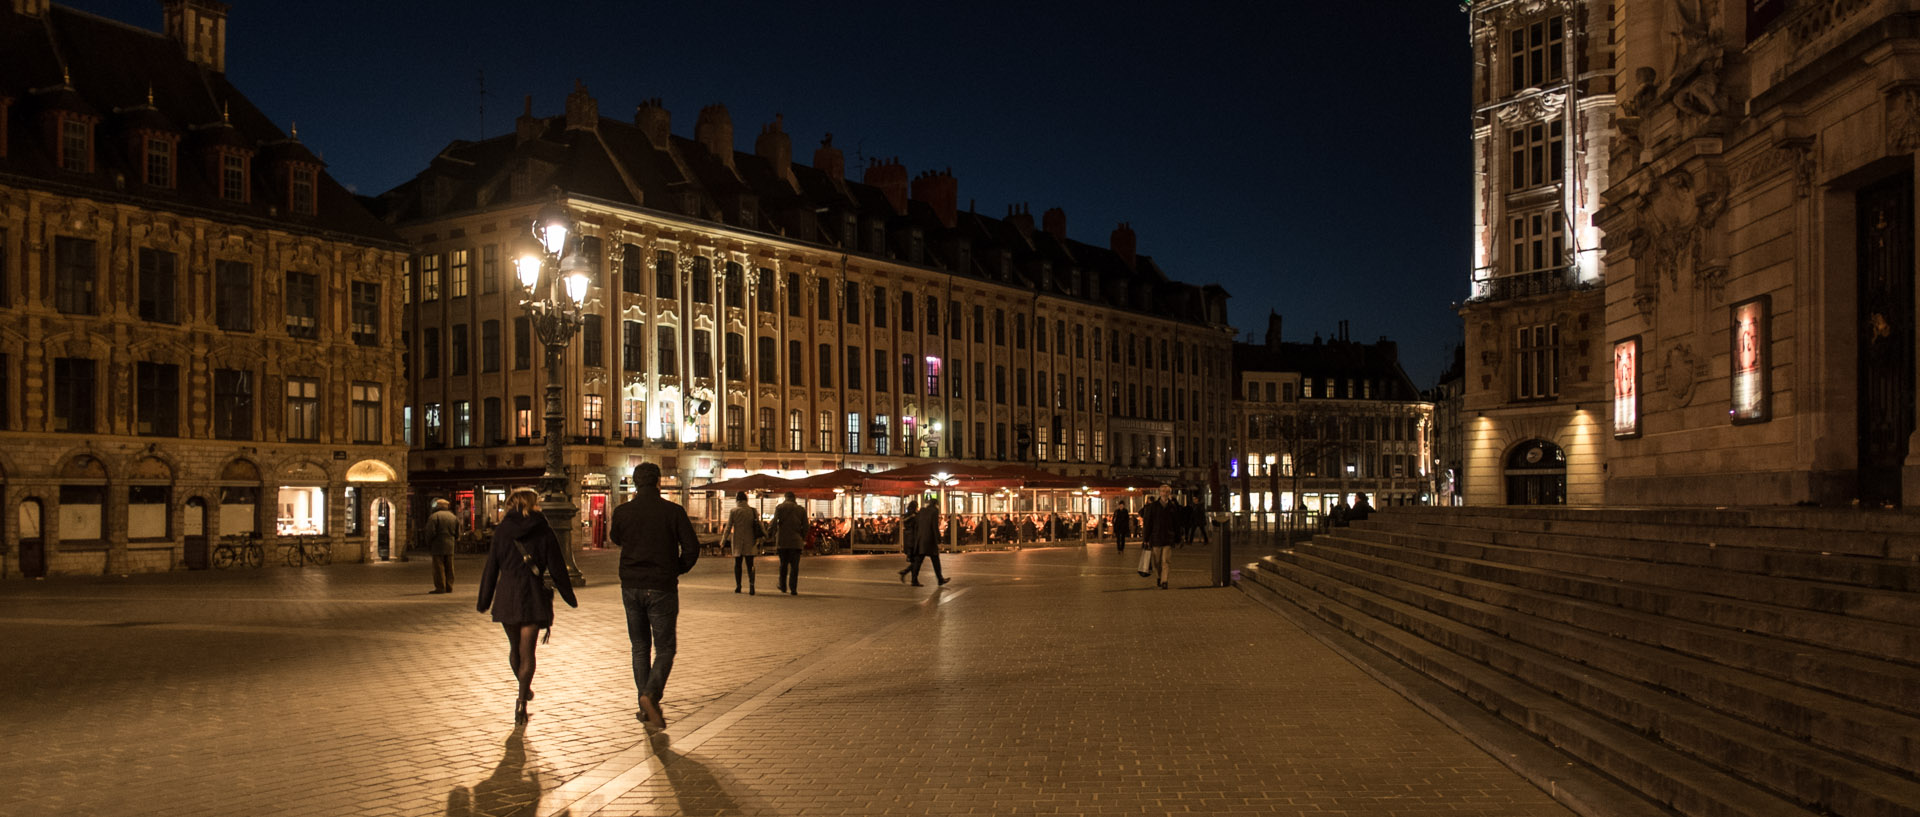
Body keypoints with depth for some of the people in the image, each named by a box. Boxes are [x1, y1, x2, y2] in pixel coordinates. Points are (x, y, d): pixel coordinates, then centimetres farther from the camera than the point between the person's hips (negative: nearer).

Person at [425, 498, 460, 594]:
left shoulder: (434, 517, -7)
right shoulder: (453, 517, 13)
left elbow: (431, 532, -13)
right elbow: (457, 534, 14)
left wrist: (428, 546, -3)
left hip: (438, 546, -6)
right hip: (450, 546, 6)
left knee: (439, 568, -3)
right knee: (449, 568, 10)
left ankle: (440, 587, -6)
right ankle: (449, 587, 11)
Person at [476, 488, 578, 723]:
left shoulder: (502, 531, 3)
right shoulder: (543, 531, -2)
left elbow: (491, 568, 5)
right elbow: (556, 568, -1)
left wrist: (484, 601, 12)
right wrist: (569, 597, 9)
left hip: (506, 597, 2)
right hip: (533, 597, -2)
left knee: (515, 647, 20)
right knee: (527, 651, 0)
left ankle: (524, 690, 37)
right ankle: (522, 701, -12)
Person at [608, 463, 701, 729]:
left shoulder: (622, 512, -1)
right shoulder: (673, 511, -8)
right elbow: (692, 548, -9)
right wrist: (677, 570, 9)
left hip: (631, 587, 3)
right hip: (661, 588, -3)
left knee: (640, 647, 15)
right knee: (665, 649, 4)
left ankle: (645, 707, 16)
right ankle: (651, 695, -19)